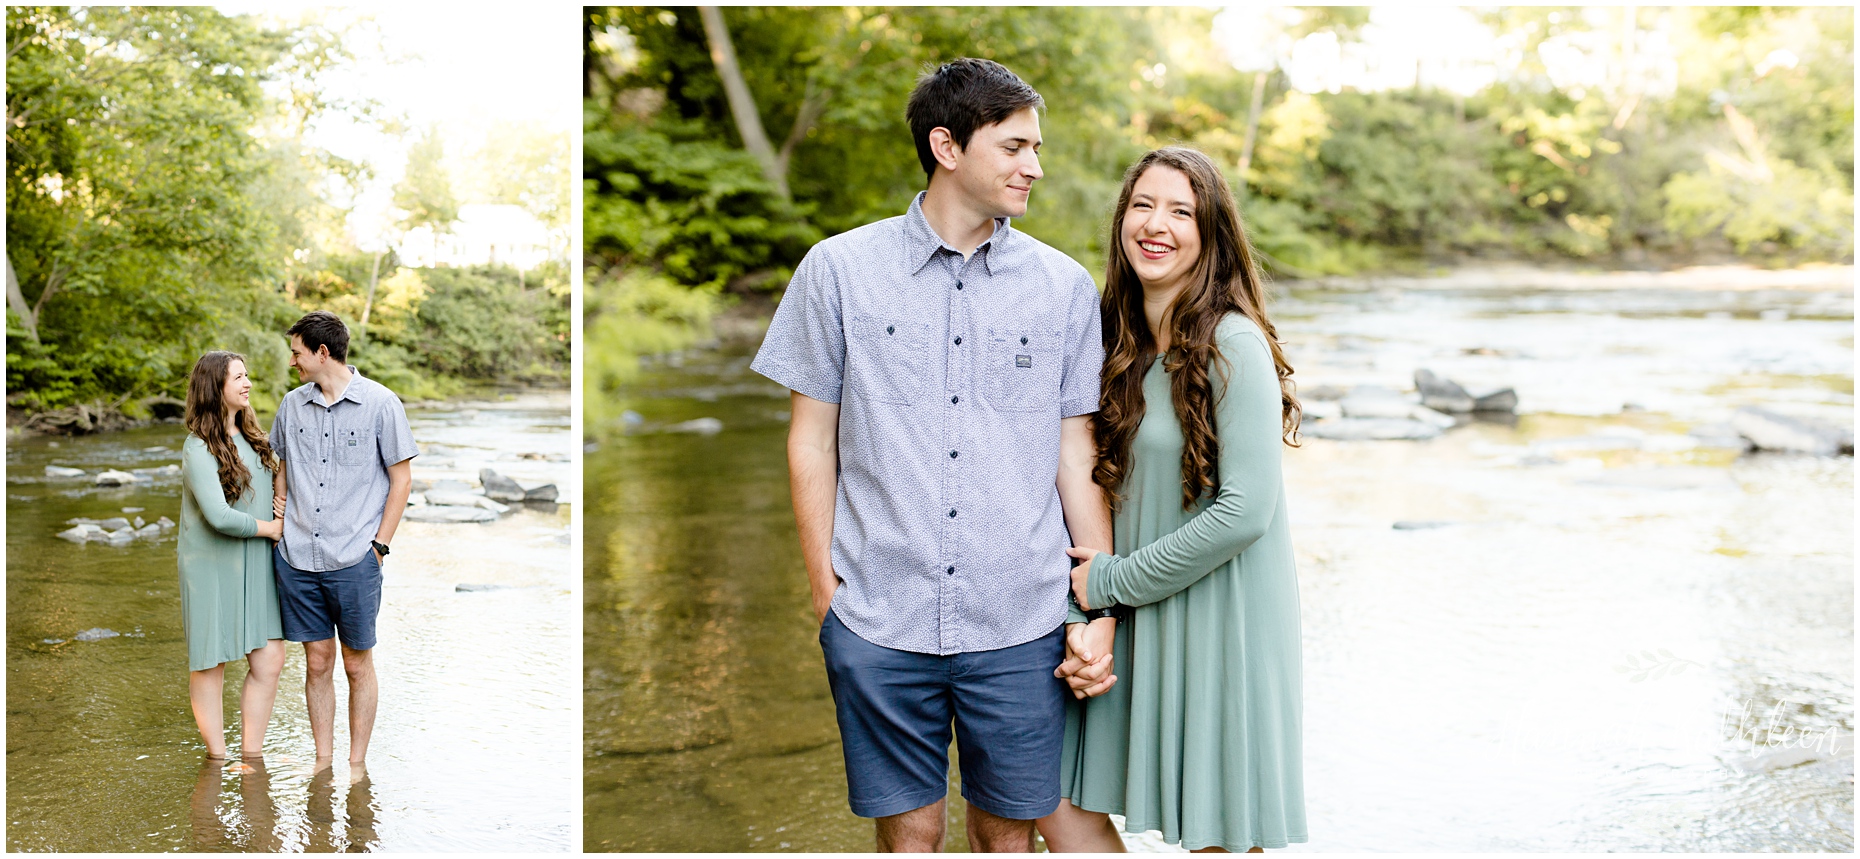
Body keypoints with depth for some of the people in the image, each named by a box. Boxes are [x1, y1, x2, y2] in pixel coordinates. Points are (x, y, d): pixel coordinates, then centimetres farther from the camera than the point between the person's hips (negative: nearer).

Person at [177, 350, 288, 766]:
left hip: (255, 566, 7)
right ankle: (216, 759, 15)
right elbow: (219, 516, -23)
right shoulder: (199, 448, -15)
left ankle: (252, 756, 14)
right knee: (210, 665, 5)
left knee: (269, 660, 3)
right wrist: (269, 528, -10)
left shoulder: (251, 435, 9)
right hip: (212, 567, -7)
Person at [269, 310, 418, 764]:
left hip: (354, 560, -3)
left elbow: (402, 479, -1)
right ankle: (323, 763, 17)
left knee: (357, 664, 5)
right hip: (297, 557, 3)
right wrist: (278, 531, 9)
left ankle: (357, 764, 15)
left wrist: (379, 544, -5)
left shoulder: (380, 403, -4)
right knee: (317, 663, 8)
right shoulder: (292, 404, 9)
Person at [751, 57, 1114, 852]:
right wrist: (826, 595, 2)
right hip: (878, 623, -1)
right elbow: (812, 443, 5)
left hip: (1020, 626, 1)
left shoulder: (1064, 286, 5)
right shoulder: (838, 270, 1)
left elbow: (1077, 452, 7)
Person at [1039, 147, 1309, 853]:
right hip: (1135, 624, 7)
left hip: (1220, 622, -7)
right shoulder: (1121, 344, 7)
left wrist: (1114, 580, -12)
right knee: (1061, 801, 10)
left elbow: (1244, 511, -21)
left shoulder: (1234, 345, -15)